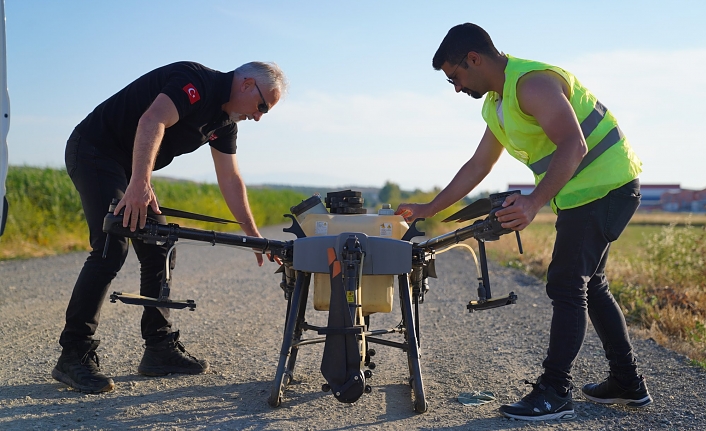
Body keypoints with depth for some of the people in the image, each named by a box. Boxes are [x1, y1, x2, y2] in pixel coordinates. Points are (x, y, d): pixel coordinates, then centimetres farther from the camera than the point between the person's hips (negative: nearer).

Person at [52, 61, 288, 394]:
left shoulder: (225, 121, 9)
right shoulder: (198, 81, -19)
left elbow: (230, 180, 12)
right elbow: (151, 121, -36)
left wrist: (254, 236, 10)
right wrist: (140, 183, -44)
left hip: (127, 166, 10)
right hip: (94, 151, -10)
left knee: (159, 251, 5)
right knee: (112, 248, -20)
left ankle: (160, 348, 12)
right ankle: (74, 356, -14)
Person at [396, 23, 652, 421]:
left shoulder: (532, 83, -21)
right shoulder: (497, 105, 11)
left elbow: (573, 146, -32)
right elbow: (477, 167, 17)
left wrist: (535, 203, -41)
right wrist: (427, 210, 16)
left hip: (605, 186, -10)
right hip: (582, 193, 11)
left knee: (566, 285, -10)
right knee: (589, 285, 16)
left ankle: (556, 394, -4)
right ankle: (629, 384, 26)